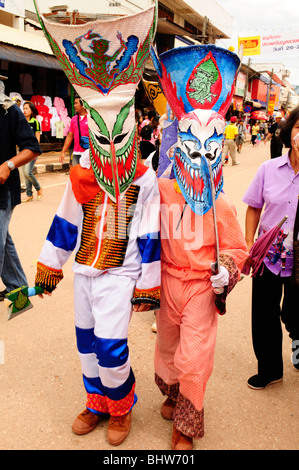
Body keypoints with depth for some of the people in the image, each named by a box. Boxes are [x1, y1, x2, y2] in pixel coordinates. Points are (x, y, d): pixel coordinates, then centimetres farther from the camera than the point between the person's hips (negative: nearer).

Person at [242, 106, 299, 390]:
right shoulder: (269, 168, -2)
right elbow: (254, 207, 5)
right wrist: (249, 244, -2)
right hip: (269, 256, 2)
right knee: (264, 315, 13)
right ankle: (269, 369, 37)